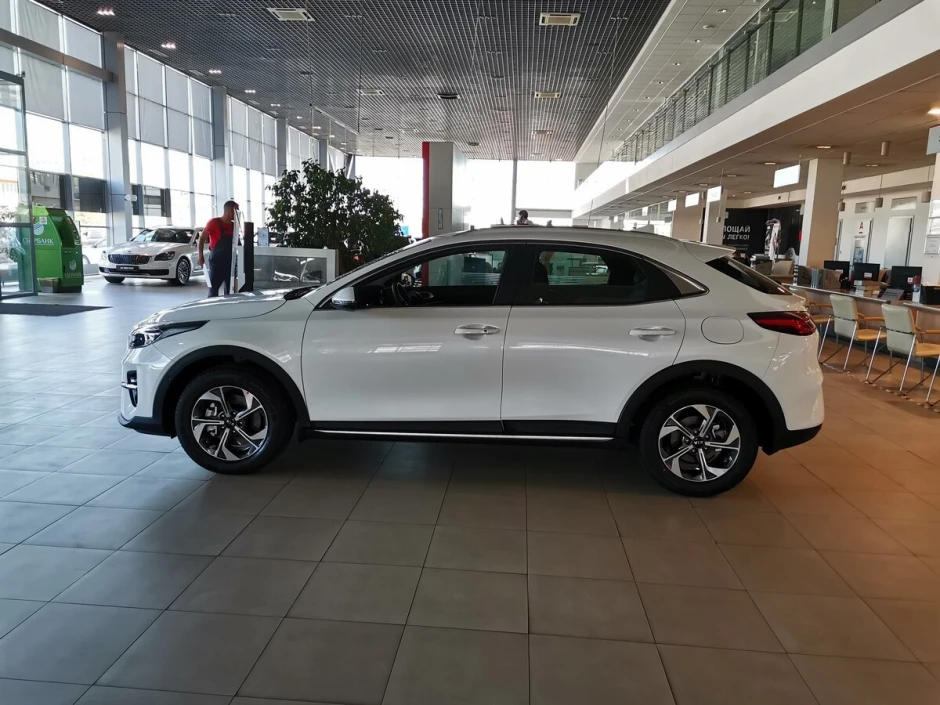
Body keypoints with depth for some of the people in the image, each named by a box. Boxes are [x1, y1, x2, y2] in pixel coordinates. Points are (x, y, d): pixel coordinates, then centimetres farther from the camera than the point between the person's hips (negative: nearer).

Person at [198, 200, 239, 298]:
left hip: (230, 262, 5)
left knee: (229, 290, 8)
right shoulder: (214, 223, -8)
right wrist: (201, 255, -16)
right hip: (216, 261, -5)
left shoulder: (234, 225, 7)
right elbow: (202, 239, -7)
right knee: (213, 290, -3)